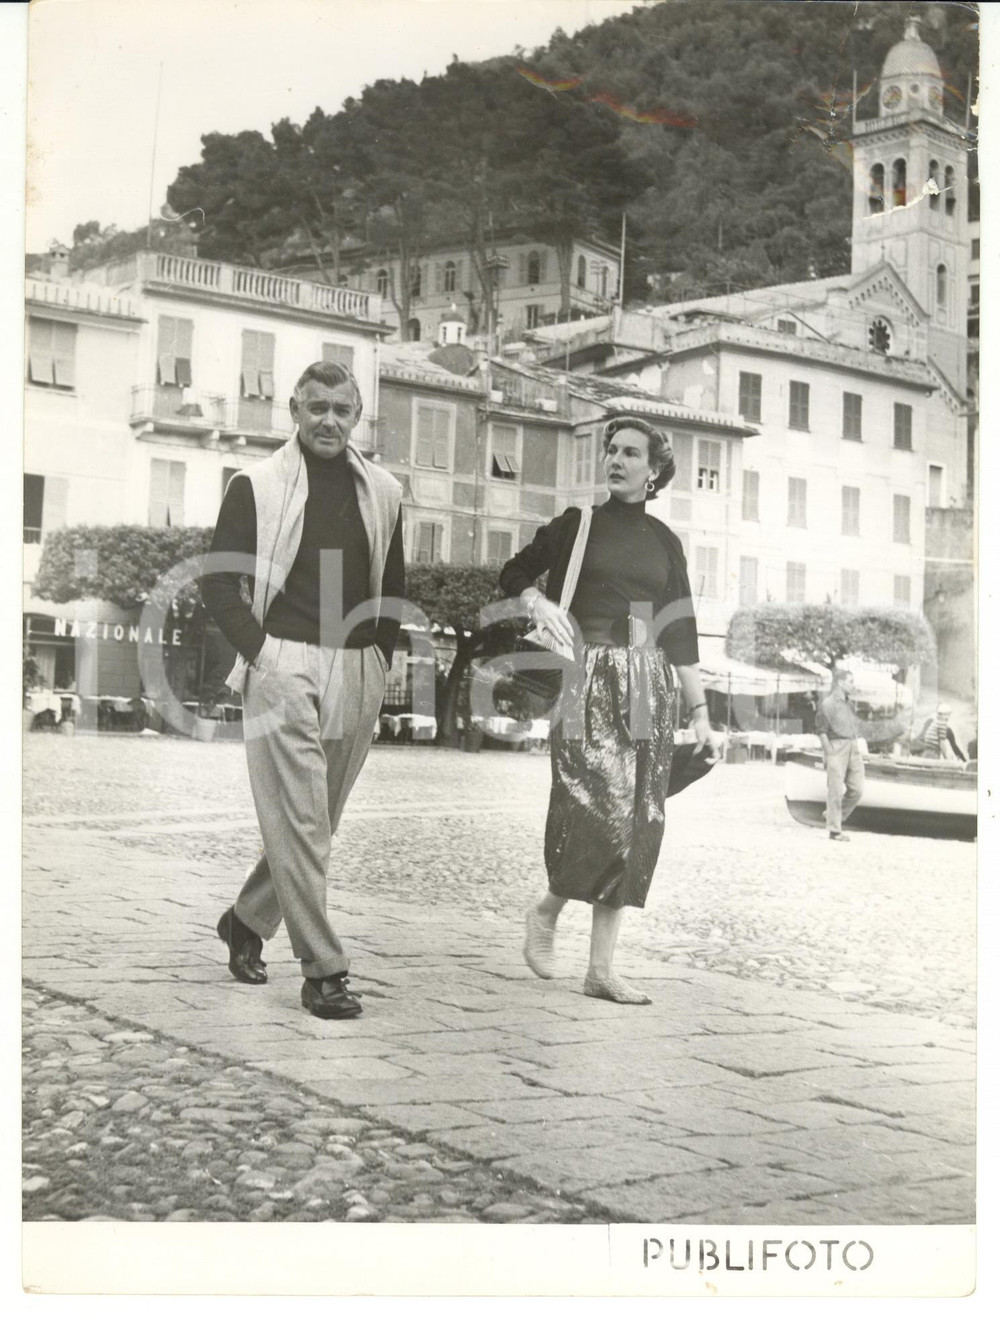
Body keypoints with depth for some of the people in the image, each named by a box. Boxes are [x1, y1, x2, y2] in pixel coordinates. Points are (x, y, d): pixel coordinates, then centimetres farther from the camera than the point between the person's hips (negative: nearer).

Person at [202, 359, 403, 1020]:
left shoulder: (382, 493, 13)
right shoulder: (256, 485, 2)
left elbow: (392, 591, 20)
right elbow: (219, 581, 0)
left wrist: (380, 661, 9)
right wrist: (259, 652, -9)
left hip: (357, 674, 4)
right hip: (283, 667, -4)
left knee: (316, 817, 11)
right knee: (299, 819, -8)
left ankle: (248, 919, 32)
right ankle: (323, 969, -4)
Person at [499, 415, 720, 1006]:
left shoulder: (664, 540, 13)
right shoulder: (578, 523, 5)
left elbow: (681, 631, 13)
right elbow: (514, 573, 14)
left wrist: (701, 713, 9)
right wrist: (536, 600, -10)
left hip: (648, 683, 4)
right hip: (588, 677, -3)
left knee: (637, 822, 0)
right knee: (599, 813, -16)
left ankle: (603, 967, 6)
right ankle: (547, 910, 13)